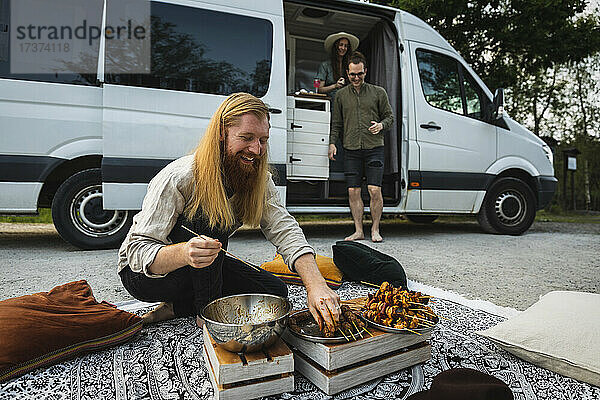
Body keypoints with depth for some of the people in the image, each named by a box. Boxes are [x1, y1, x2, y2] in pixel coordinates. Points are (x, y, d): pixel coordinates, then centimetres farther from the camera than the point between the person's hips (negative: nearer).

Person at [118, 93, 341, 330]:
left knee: (275, 291, -7)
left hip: (206, 269, 6)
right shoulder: (177, 179, -28)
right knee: (208, 215, -31)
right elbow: (138, 251, -30)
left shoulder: (259, 181, -11)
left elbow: (285, 230, -23)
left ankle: (178, 306, -1)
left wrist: (316, 285, -39)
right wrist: (183, 254, -53)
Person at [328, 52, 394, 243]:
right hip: (351, 150, 2)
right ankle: (358, 231, 9)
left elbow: (389, 116, 14)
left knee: (374, 190, -9)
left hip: (374, 148, -2)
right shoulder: (341, 95, 16)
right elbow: (336, 123, 17)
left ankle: (375, 230, 5)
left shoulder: (378, 92, 11)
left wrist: (381, 125, -8)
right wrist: (332, 142, 5)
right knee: (353, 191, -1)